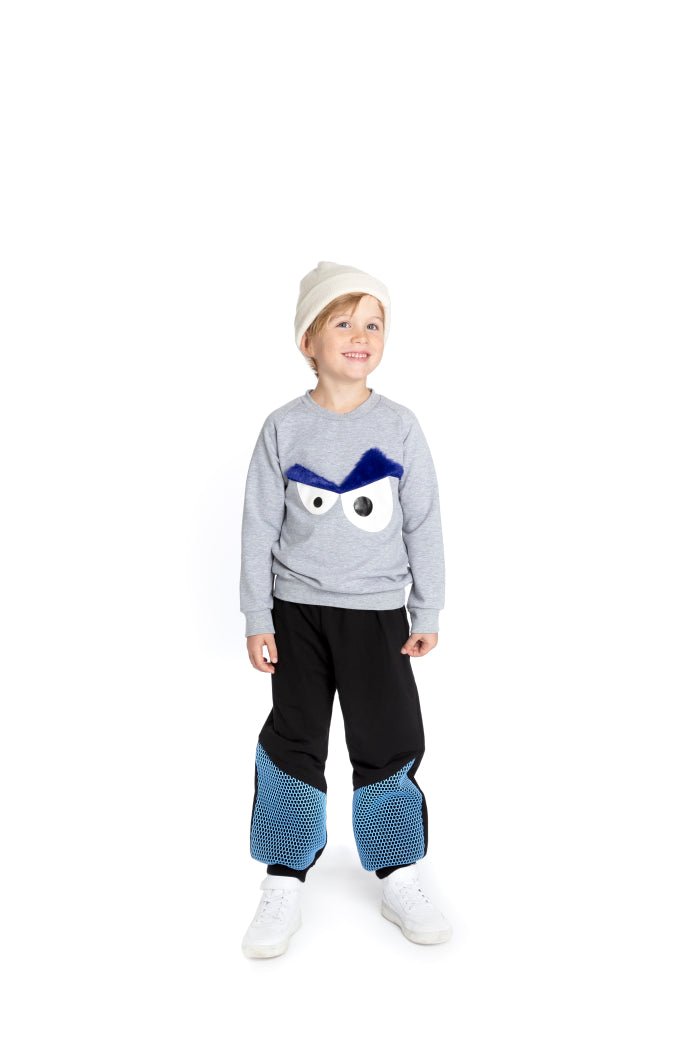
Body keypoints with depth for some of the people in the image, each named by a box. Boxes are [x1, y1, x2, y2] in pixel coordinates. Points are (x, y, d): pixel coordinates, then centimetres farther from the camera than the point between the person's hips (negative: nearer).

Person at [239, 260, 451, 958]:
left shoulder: (399, 427, -2)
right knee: (294, 741, 5)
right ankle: (285, 888, 20)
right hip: (298, 611, 0)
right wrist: (257, 619, -3)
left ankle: (399, 881, 23)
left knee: (389, 742, 4)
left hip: (377, 613, 1)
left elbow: (423, 526, 2)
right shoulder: (284, 429, -3)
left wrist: (427, 614, 2)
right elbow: (259, 528, -1)